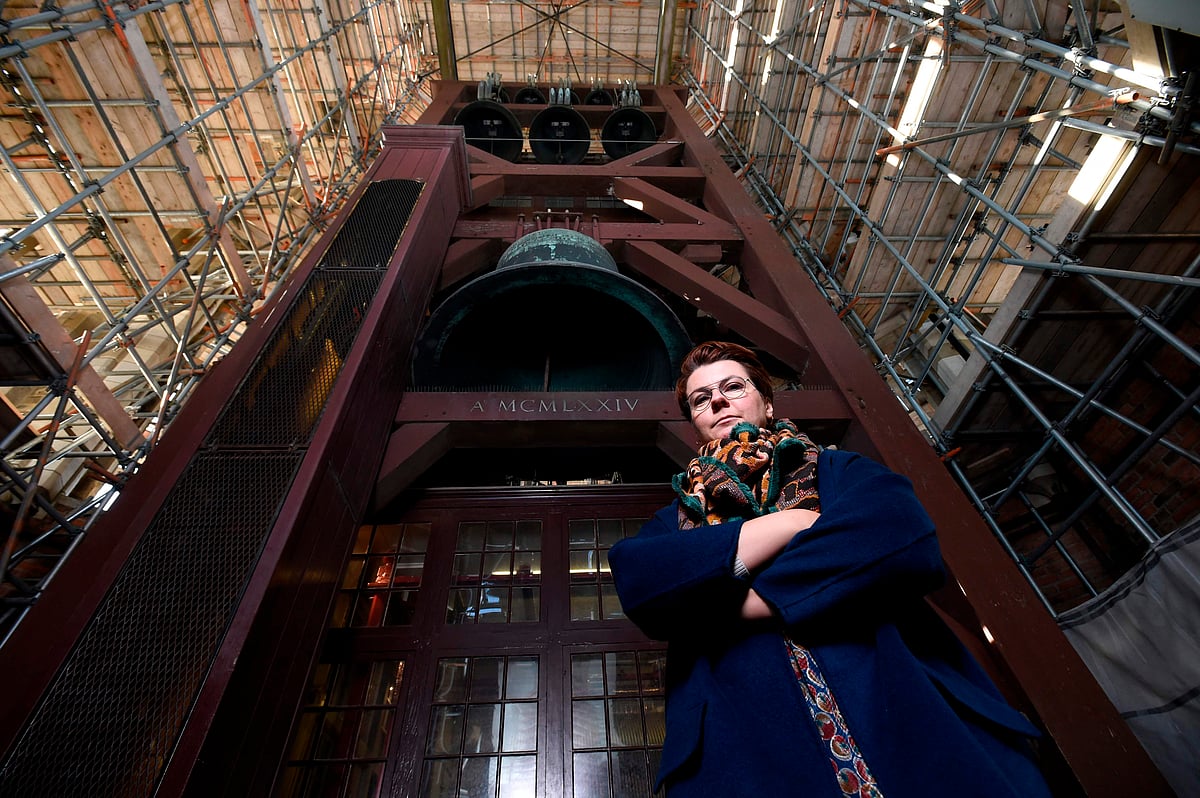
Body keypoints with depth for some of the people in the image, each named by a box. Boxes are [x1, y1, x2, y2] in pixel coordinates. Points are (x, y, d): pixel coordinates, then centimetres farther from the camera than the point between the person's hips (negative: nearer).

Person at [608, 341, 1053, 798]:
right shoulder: (678, 518, 14)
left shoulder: (837, 469, 12)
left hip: (900, 709, 0)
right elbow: (638, 582, -7)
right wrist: (795, 523, -7)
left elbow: (907, 537, -8)